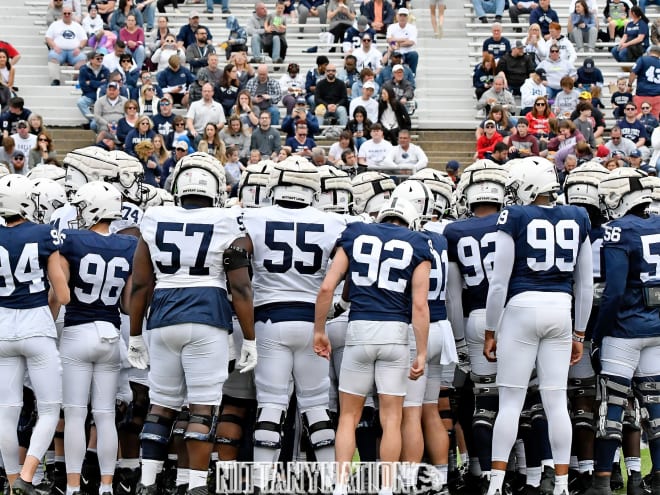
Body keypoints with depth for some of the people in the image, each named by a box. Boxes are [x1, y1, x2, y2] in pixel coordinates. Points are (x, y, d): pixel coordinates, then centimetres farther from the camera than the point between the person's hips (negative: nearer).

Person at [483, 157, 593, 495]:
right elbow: (585, 284, 12)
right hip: (561, 311, 3)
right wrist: (579, 334, 20)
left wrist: (490, 332, 3)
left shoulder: (515, 218, -5)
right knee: (556, 402, 6)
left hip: (522, 308, -3)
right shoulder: (577, 220, 8)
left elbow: (499, 282, -5)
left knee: (511, 401, 1)